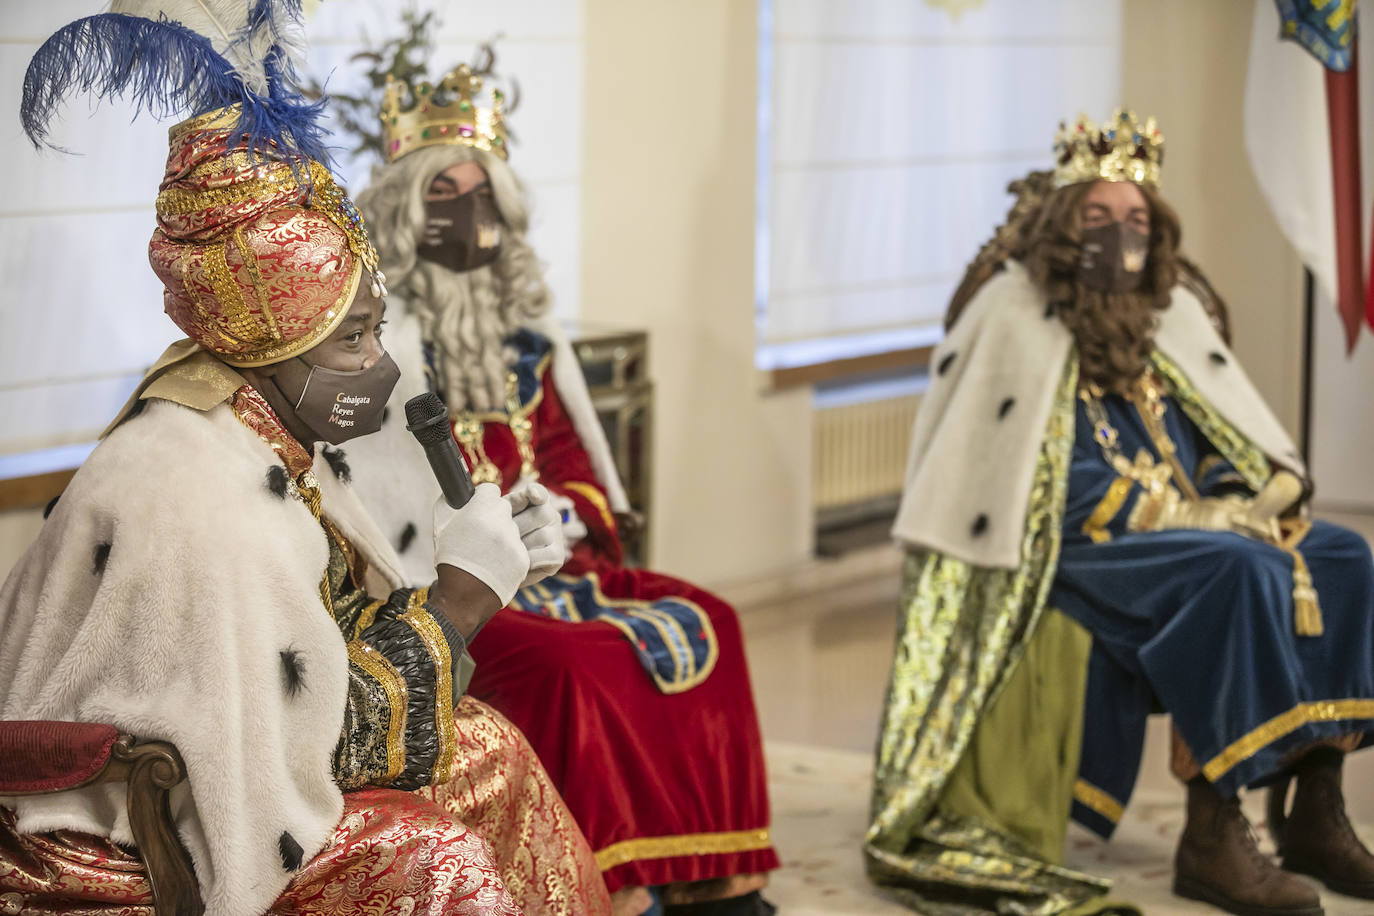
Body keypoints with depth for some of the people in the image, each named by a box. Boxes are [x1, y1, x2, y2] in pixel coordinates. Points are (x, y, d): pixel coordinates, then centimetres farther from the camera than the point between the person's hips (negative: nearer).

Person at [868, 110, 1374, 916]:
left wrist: (1268, 492, -9)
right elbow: (1068, 493, -13)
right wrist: (1193, 514, -17)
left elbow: (1240, 438, 13)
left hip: (1186, 531, 7)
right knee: (1239, 572, -31)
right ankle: (1212, 841, -28)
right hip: (1068, 556, -7)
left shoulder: (1170, 314, 12)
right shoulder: (1018, 319, -7)